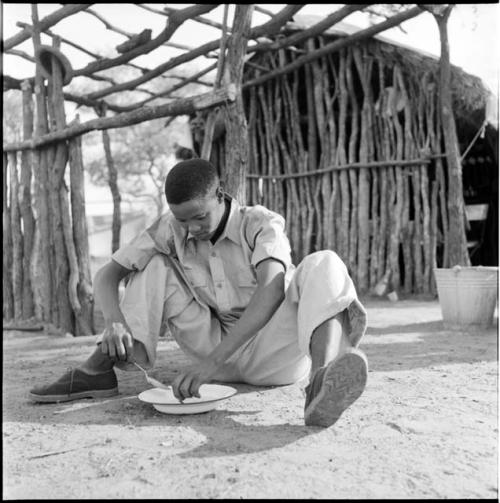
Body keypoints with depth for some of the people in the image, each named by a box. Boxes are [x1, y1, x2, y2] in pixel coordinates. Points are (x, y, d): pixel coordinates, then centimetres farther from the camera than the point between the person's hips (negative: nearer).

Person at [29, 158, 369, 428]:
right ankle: (99, 371, -13)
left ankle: (321, 380, -58)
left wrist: (212, 361, -44)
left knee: (324, 264, -30)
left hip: (271, 356, -3)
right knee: (156, 265, -6)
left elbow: (272, 290, -34)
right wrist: (115, 322, -27)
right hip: (217, 350, 4)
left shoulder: (262, 224, -15)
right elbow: (107, 275, -4)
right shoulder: (171, 229, -4)